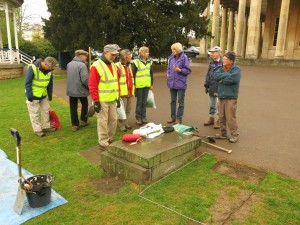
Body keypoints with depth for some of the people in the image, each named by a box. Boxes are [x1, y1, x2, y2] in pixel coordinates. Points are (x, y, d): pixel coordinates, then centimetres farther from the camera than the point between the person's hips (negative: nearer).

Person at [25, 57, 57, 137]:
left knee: (46, 111, 13)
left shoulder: (49, 70, -5)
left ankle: (46, 127, 28)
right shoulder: (33, 68, -22)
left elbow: (50, 82, 6)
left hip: (44, 95, 6)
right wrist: (29, 95, -17)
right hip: (33, 95, -6)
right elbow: (27, 83, -18)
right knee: (34, 113, 4)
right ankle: (37, 130, 14)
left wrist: (50, 94, 7)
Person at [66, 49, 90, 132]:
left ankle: (74, 125, 14)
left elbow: (68, 77, 14)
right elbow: (85, 80, -21)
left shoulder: (69, 64, 6)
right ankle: (83, 121, 24)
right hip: (80, 90, -5)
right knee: (84, 104, 18)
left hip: (71, 90, 5)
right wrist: (89, 87, -6)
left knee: (73, 108, 9)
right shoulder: (82, 65, -16)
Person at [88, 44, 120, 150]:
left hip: (112, 100, 7)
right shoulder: (96, 66, -12)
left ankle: (110, 140, 29)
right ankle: (103, 144, 11)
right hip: (102, 101, -7)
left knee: (113, 120, 13)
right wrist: (96, 101, -16)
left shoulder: (113, 66, 12)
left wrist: (117, 97, 16)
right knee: (103, 122, 0)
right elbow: (92, 86, -15)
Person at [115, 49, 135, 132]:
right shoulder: (118, 66, -11)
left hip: (130, 93, 8)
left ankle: (125, 123, 27)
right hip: (122, 93, -8)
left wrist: (133, 90, 21)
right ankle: (121, 125, 12)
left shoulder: (129, 66, 16)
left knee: (128, 110, 14)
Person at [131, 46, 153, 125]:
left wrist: (151, 84, 12)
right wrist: (133, 84, -7)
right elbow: (133, 74, -5)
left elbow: (151, 73, 13)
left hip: (147, 85, 4)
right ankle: (138, 118, 13)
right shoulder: (136, 62, -7)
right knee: (139, 102, 3)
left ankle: (143, 117, 21)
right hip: (139, 85, -4)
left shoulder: (150, 62, 7)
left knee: (144, 102, 10)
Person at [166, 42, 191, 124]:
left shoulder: (184, 58, -10)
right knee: (173, 101, 14)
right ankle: (173, 117, 25)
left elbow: (188, 70, -9)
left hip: (180, 83, -5)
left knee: (180, 102, 5)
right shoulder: (171, 57, 5)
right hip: (172, 83, 6)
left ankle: (179, 118, 14)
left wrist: (179, 70, -21)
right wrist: (168, 74, 4)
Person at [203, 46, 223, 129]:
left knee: (219, 105, 1)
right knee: (212, 104, 18)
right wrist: (206, 85, 12)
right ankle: (212, 118, 32)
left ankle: (220, 120, 13)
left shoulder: (222, 63, -14)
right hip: (212, 88, 7)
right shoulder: (211, 63, 11)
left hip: (220, 88, -7)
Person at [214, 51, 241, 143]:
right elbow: (216, 76, -6)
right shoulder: (221, 69, 12)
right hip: (221, 97, 6)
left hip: (231, 98, -6)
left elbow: (233, 79, -24)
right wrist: (227, 74, -15)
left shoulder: (236, 69, -6)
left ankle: (234, 135, 8)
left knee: (230, 117, -6)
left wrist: (222, 80, -11)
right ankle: (223, 133, 25)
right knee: (222, 117, 12)